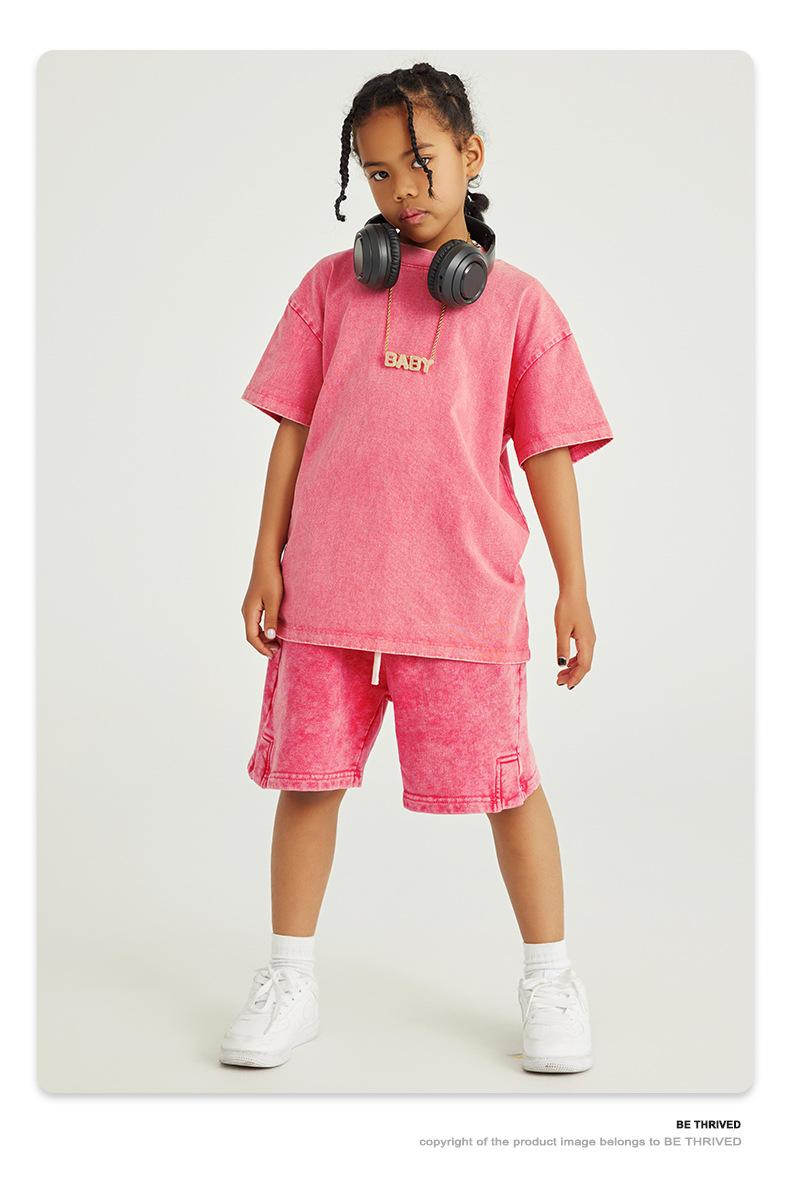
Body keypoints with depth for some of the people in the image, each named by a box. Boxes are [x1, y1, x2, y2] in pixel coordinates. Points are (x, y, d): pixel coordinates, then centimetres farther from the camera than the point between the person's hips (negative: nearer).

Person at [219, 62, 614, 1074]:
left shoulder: (515, 300, 6)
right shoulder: (332, 285, 10)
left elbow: (548, 450, 6)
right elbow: (293, 427, 10)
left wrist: (574, 589, 3)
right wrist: (266, 560, 6)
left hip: (464, 590, -2)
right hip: (326, 583, 2)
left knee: (505, 777, 4)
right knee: (307, 772, 8)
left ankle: (549, 977, 22)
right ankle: (290, 978, 24)